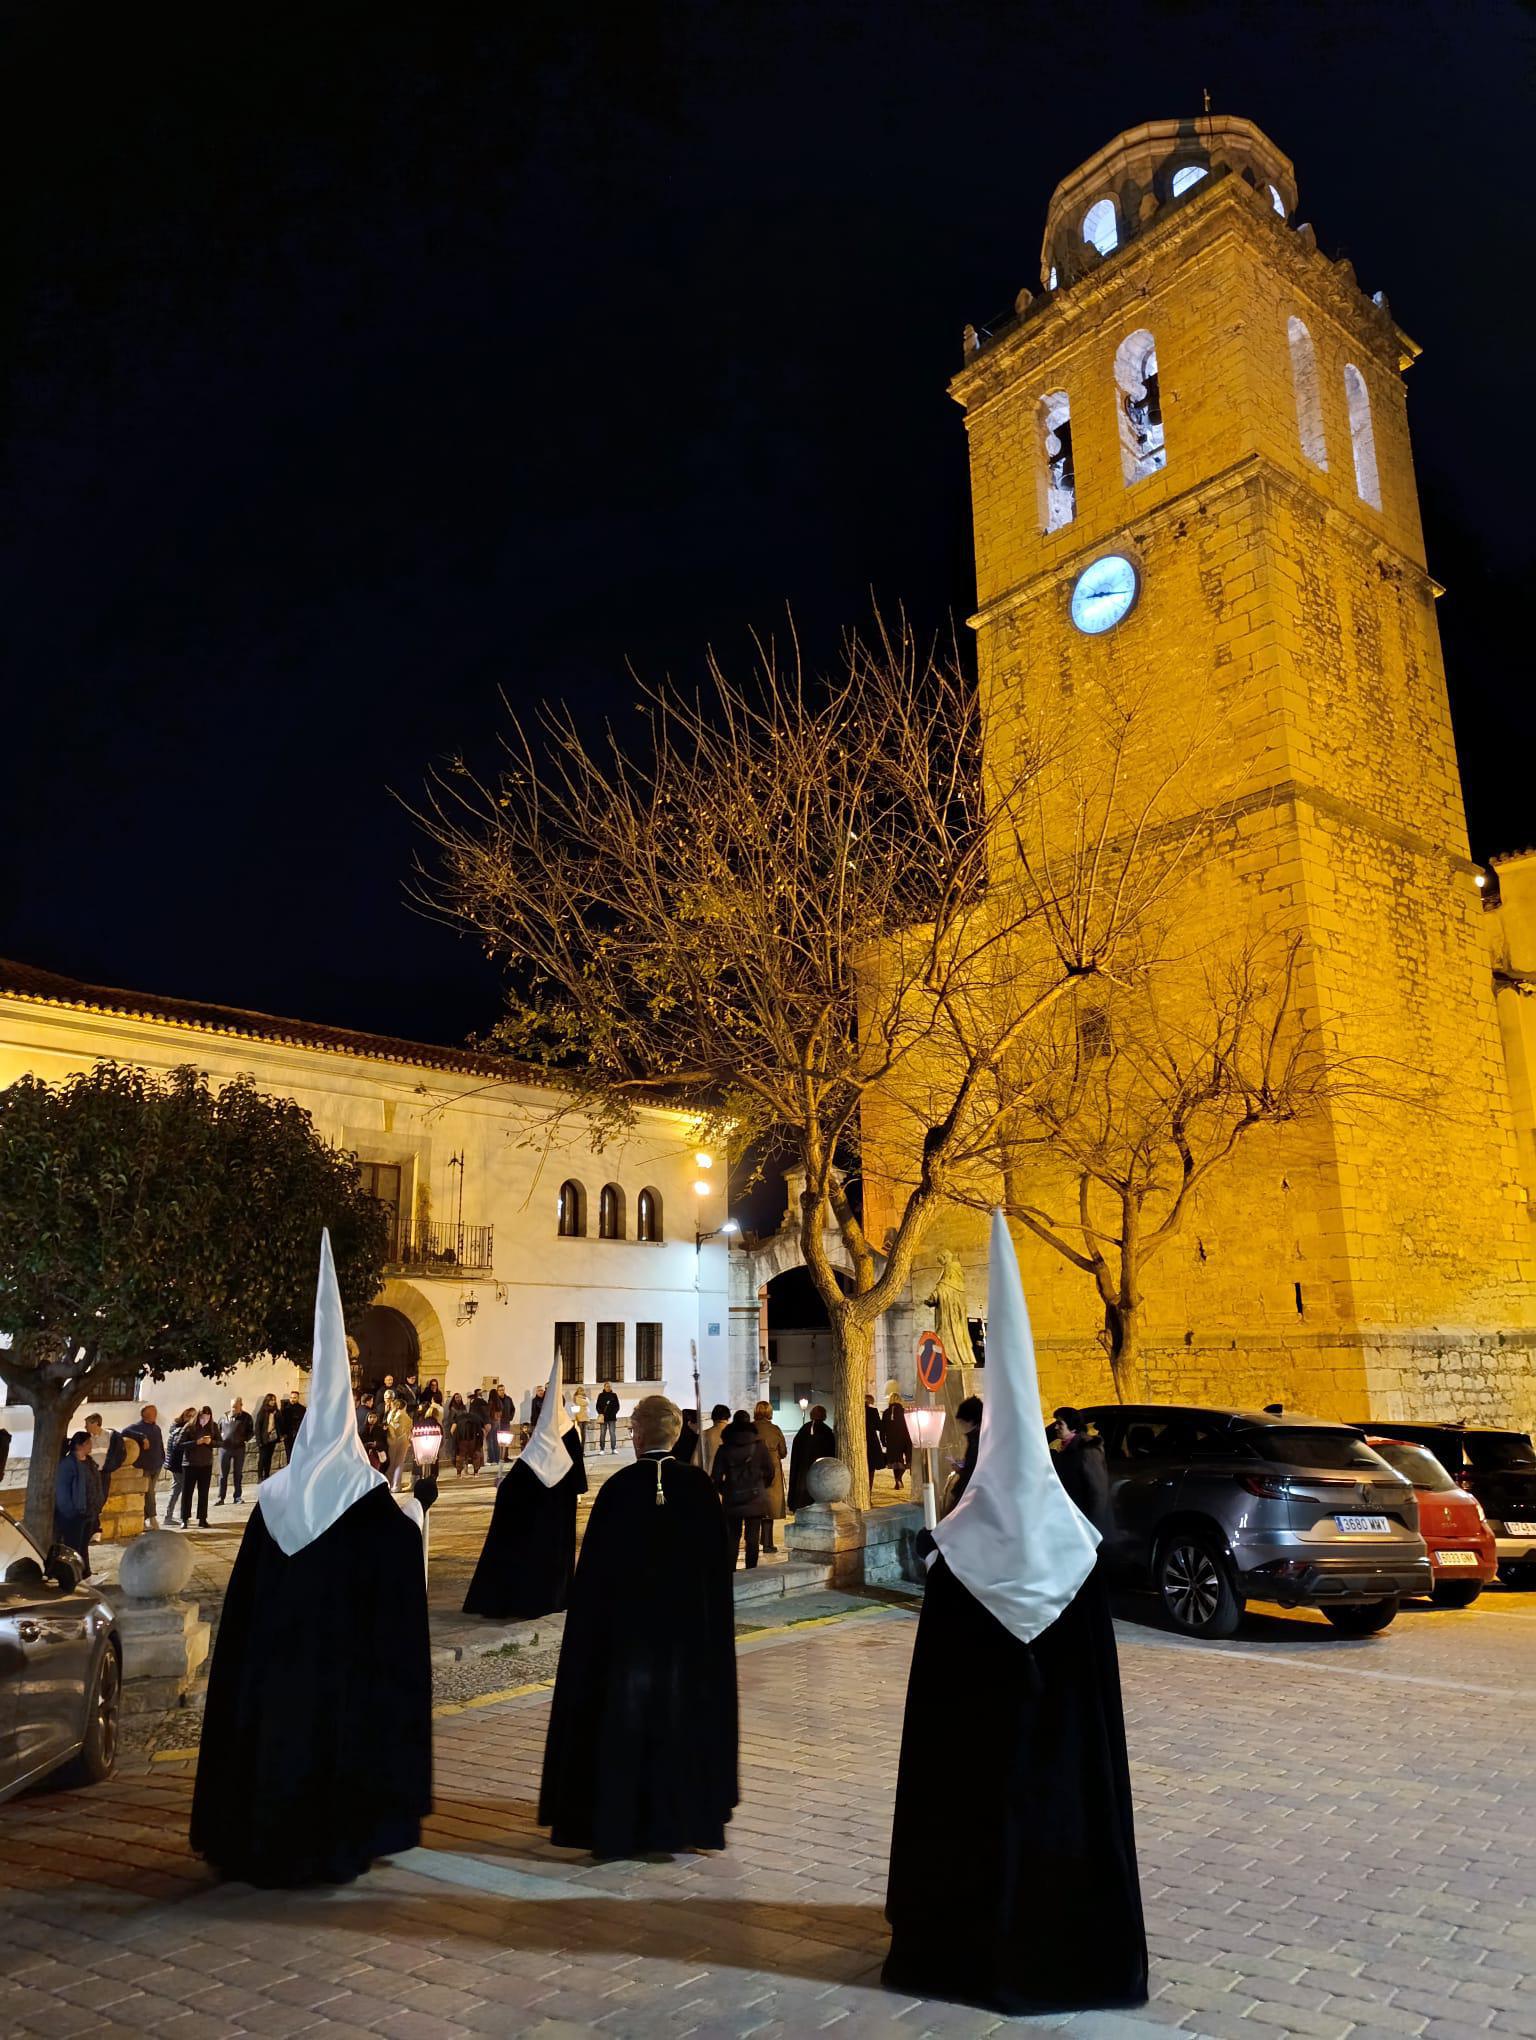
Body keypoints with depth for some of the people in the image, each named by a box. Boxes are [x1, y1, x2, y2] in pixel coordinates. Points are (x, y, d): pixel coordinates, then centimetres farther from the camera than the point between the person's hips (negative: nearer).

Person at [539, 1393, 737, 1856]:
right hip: (689, 1623, 2)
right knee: (682, 1717, 14)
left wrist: (593, 1625, 2)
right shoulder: (699, 1485, -6)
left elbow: (595, 1563, -9)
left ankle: (617, 1827, 15)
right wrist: (710, 1619, 12)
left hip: (626, 1623, -2)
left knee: (623, 1718, 10)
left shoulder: (618, 1487, -13)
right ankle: (683, 1821, 21)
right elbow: (719, 1559, 1)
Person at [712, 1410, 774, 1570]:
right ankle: (750, 1573, 1)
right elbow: (770, 1471, 2)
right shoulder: (759, 1445, -3)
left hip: (732, 1501, 1)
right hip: (756, 1500, -1)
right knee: (753, 1539, 4)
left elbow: (716, 1477, -2)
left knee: (732, 1538, 9)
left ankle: (730, 1573, 6)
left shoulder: (724, 1448, -2)